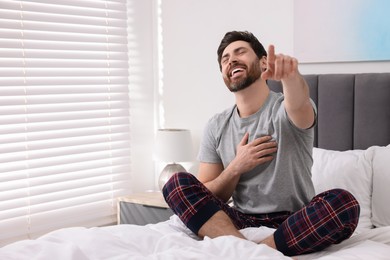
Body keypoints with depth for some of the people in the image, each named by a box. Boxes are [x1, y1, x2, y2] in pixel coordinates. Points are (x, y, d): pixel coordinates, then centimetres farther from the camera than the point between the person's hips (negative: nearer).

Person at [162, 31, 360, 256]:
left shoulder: (286, 109, -4)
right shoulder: (216, 127, 7)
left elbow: (299, 102, -32)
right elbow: (205, 200, 7)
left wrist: (291, 75, -55)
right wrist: (236, 167, -11)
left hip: (293, 224, -2)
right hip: (242, 222, 3)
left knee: (345, 203, -31)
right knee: (177, 183, -19)